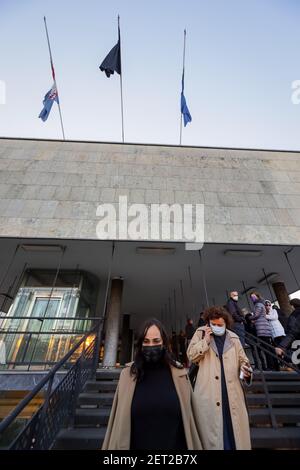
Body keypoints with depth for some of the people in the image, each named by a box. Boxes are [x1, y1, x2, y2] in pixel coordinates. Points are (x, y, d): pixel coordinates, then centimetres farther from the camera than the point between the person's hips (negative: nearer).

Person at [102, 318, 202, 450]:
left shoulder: (179, 373, -10)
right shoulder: (128, 374, -10)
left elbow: (187, 417, -2)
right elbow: (120, 420, -2)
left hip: (174, 446, 0)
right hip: (138, 445, 0)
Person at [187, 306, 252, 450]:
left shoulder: (234, 338, 5)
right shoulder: (200, 333, -2)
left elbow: (243, 360, 13)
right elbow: (191, 356, -6)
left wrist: (245, 370, -10)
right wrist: (205, 340, -16)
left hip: (232, 392, 3)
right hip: (208, 393, -2)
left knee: (235, 428, 11)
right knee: (212, 428, 6)